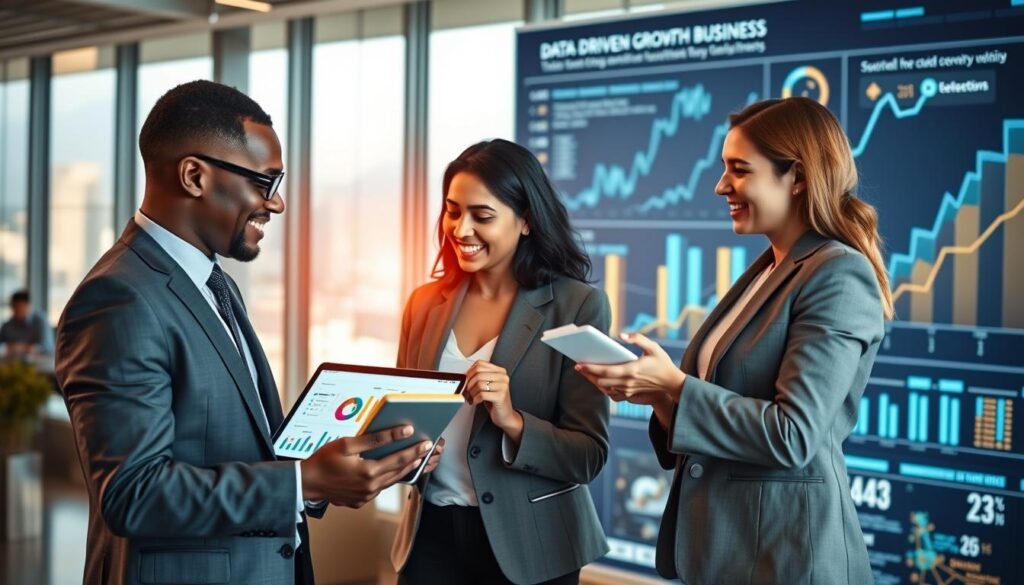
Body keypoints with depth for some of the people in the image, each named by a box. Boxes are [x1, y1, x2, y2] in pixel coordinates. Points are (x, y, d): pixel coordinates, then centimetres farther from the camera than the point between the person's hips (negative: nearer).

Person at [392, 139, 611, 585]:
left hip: (523, 547, -3)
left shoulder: (578, 305, -9)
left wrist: (512, 421, -26)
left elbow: (589, 455, -10)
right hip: (431, 536, 4)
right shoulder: (426, 303, 4)